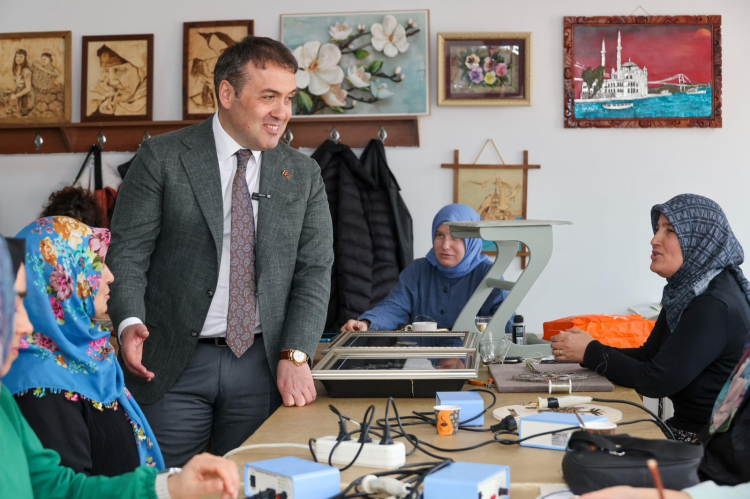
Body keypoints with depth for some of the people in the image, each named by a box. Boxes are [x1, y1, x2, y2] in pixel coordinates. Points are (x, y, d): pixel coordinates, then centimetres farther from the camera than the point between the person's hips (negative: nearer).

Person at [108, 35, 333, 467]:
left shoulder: (304, 175, 7)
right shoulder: (163, 159, -2)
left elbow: (315, 271, 3)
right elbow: (127, 251, -4)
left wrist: (295, 355, -9)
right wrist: (130, 323, -21)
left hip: (262, 365, 2)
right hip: (172, 364, -2)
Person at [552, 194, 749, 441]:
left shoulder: (715, 306, -22)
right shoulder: (685, 291, 7)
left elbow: (657, 380, -22)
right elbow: (648, 355, 11)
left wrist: (591, 352, -12)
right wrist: (583, 351, -3)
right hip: (687, 427, 8)